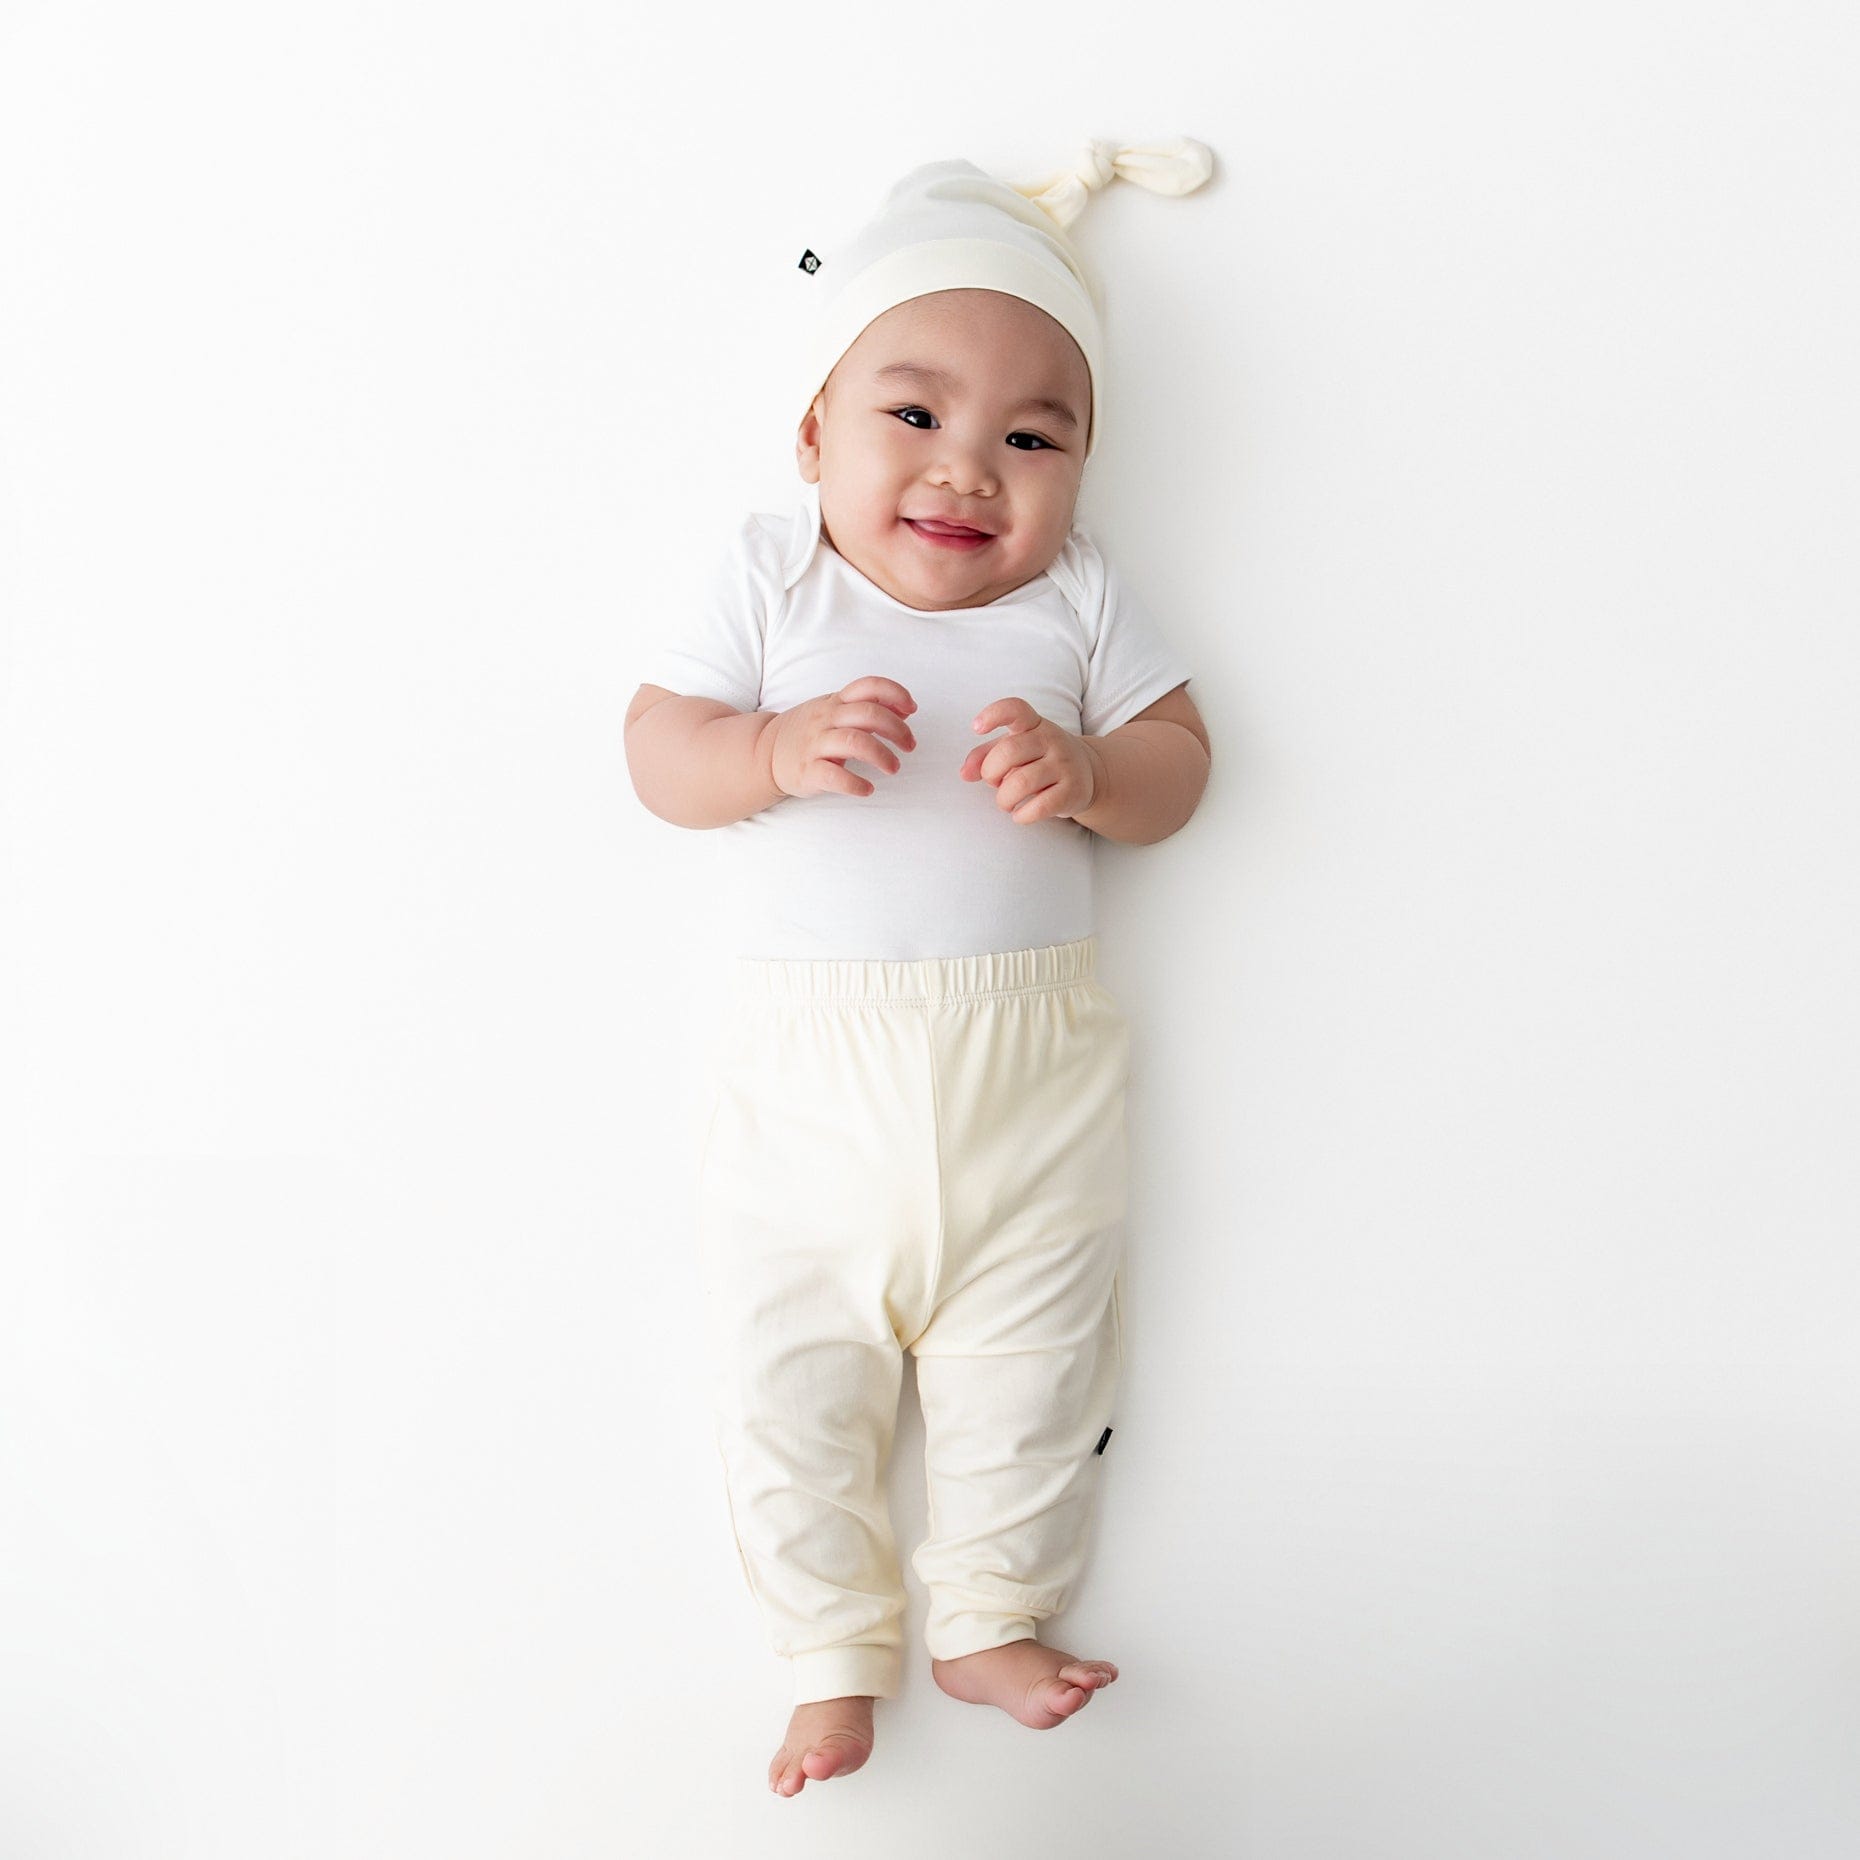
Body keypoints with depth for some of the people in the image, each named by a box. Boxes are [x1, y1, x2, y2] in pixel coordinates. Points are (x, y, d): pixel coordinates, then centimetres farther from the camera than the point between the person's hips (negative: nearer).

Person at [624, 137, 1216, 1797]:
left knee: (1027, 1365, 14)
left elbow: (1178, 765, 1)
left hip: (1030, 1068, 1)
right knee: (788, 1378, 9)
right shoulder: (769, 580, -2)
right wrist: (782, 751, -25)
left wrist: (1084, 773, -20)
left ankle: (992, 1618, 38)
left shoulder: (1078, 600, 1)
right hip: (809, 1061, 0)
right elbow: (659, 750, -5)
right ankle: (836, 1648, 31)